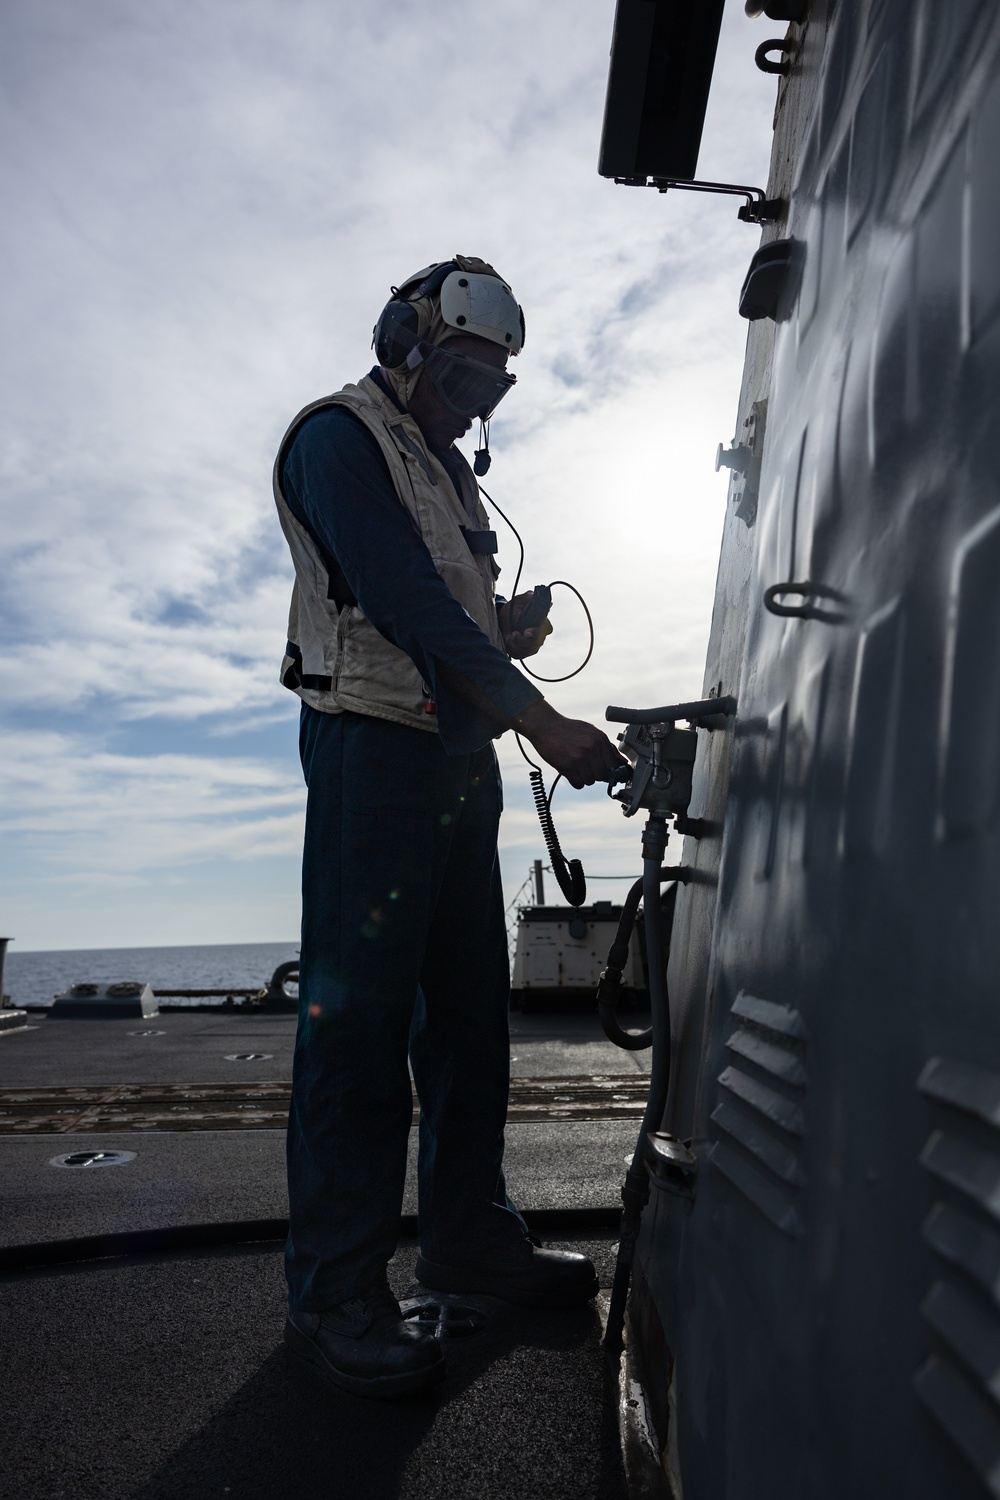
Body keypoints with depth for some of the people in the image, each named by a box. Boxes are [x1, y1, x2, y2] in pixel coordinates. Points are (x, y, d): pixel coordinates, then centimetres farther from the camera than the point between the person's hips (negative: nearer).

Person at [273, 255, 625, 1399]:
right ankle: (334, 1295, 5)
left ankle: (470, 1233, 25)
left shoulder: (443, 466, 24)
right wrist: (540, 720, -18)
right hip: (374, 746, -9)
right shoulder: (340, 436, -2)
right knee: (359, 1012, -6)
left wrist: (501, 629, 4)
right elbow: (406, 603, -16)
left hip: (459, 755, 9)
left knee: (468, 1005, 11)